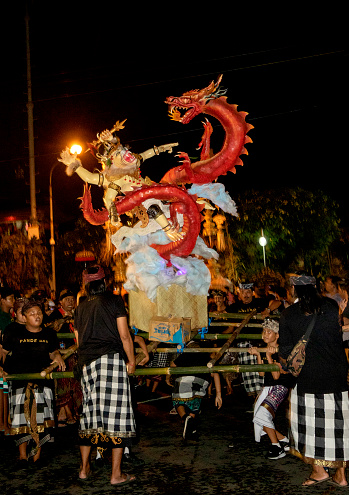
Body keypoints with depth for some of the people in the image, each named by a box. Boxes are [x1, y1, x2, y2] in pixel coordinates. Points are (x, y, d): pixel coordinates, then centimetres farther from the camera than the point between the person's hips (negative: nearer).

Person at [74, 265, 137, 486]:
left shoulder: (81, 308, 15)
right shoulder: (114, 301, 0)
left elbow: (79, 341, 18)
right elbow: (124, 335, -5)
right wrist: (131, 361, 4)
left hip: (87, 364, 6)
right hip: (112, 360, -5)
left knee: (90, 412, 14)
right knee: (117, 412, -2)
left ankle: (85, 468, 22)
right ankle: (116, 474, -1)